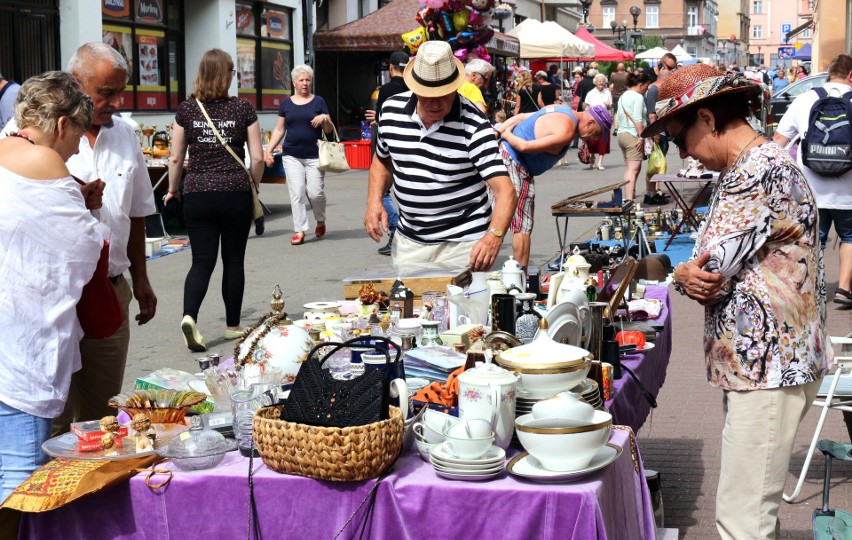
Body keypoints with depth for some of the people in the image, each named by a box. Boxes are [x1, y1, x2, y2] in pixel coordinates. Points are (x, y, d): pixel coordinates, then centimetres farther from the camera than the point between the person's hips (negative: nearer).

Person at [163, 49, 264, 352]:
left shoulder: (187, 109, 1)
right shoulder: (243, 109, -2)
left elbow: (175, 158, 3)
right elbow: (258, 158, -2)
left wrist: (172, 189, 19)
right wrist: (253, 186, 16)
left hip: (197, 194, 1)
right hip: (235, 193, -1)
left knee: (202, 261, 4)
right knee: (234, 260, 12)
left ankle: (189, 316, -19)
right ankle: (233, 325, 20)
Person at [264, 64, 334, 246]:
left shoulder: (319, 102, 5)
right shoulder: (286, 104, 10)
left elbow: (329, 130, 6)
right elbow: (279, 130, 14)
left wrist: (324, 119, -15)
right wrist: (268, 150, 5)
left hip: (314, 156, -2)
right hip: (292, 156, 2)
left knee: (315, 192, -7)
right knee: (296, 193, -5)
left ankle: (320, 221, 21)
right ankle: (299, 230, 0)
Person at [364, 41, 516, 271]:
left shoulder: (474, 126, -18)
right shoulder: (391, 110, -4)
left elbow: (505, 191, -25)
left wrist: (494, 236, -43)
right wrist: (374, 202, -1)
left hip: (462, 245, -4)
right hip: (408, 242, 4)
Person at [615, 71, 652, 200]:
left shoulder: (623, 96, 17)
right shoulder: (638, 97, -10)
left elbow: (618, 118, 20)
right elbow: (638, 119, -18)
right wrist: (641, 137, -17)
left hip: (622, 135, 9)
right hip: (633, 136, -9)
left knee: (628, 168, 16)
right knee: (634, 169, -11)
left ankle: (627, 196, 18)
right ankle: (629, 198, -19)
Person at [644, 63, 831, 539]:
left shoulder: (758, 172, -18)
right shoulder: (753, 166, 16)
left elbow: (711, 268, -21)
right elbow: (715, 268, 16)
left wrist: (682, 274, 1)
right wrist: (693, 277, -6)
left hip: (768, 367, -11)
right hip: (761, 361, 11)